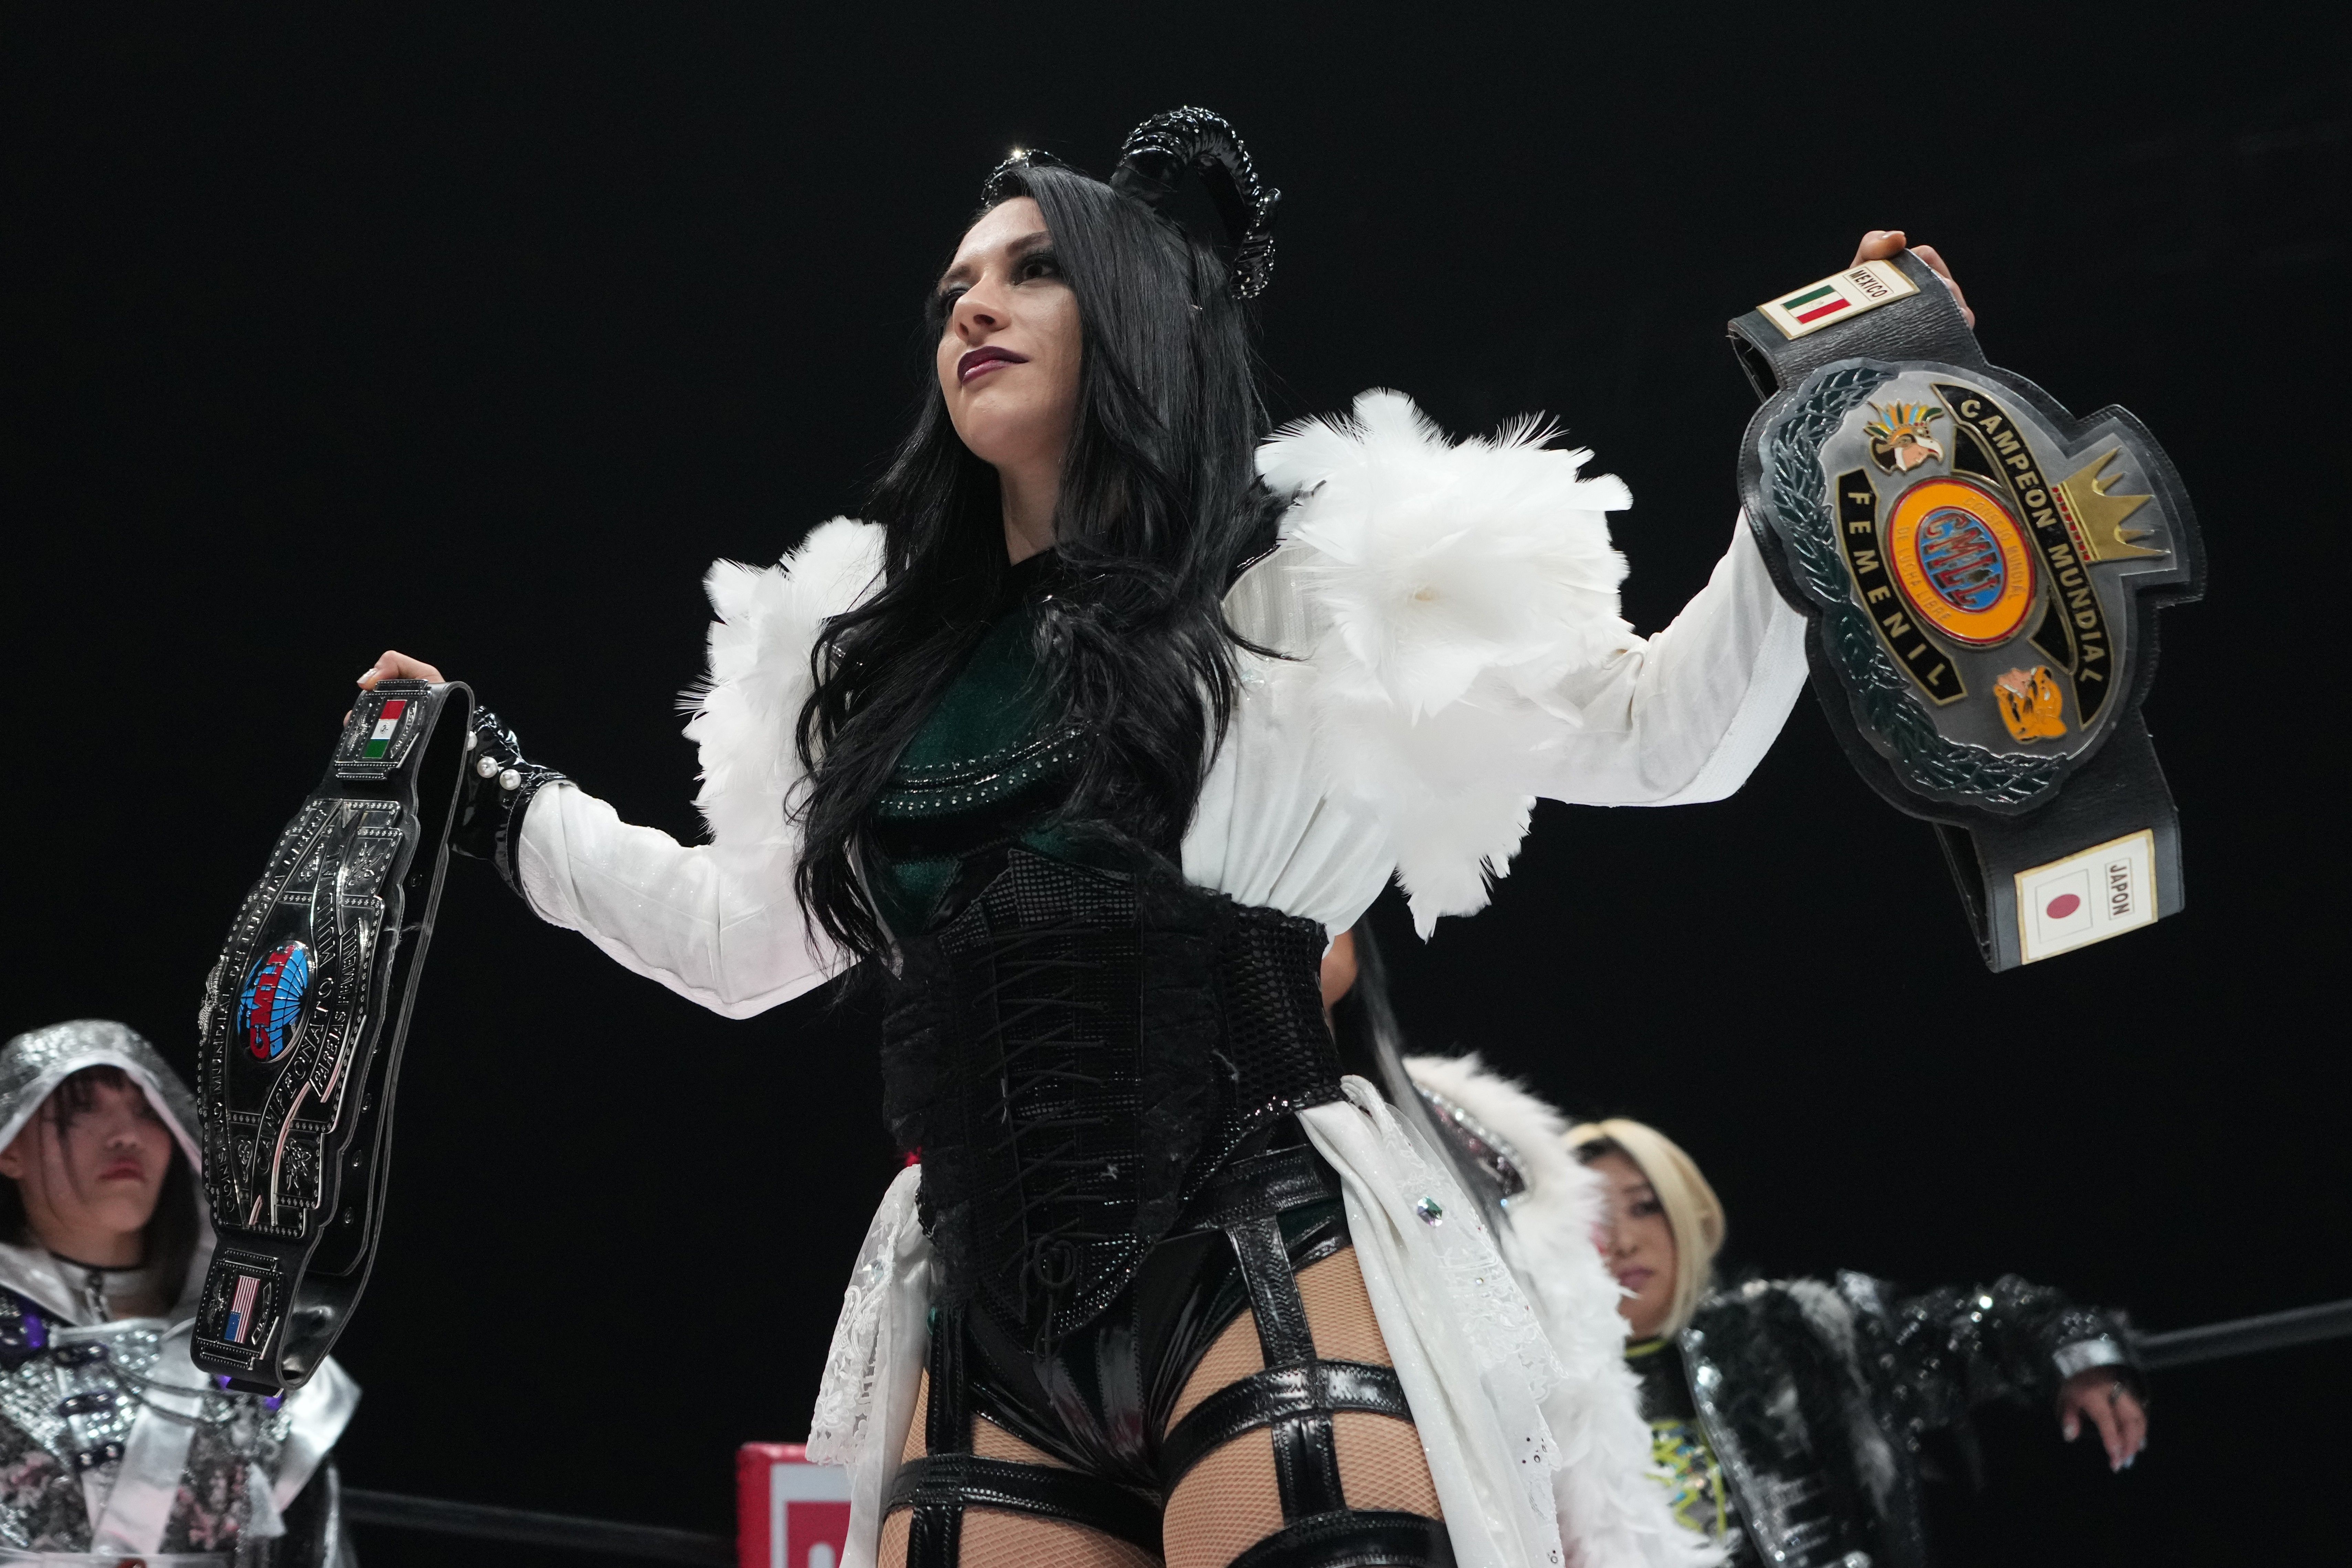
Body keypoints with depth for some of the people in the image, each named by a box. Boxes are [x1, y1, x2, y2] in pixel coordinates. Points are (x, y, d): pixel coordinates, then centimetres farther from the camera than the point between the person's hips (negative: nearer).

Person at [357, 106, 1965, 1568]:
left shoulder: (1307, 588, 8)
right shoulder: (884, 653, 22)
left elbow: (1661, 732, 7)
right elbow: (742, 937, 35)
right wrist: (493, 790, 39)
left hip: (1260, 1258, -4)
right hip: (995, 1325, 5)